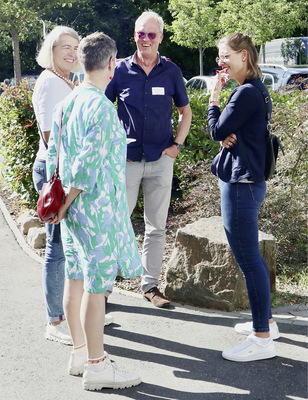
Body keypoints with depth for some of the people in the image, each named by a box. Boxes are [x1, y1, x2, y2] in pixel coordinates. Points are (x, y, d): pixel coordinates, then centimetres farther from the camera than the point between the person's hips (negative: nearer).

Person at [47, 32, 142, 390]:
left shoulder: (66, 103, 8)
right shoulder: (102, 107, -17)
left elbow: (53, 154, 13)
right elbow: (87, 163, -22)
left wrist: (58, 200, 19)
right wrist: (64, 206, -12)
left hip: (73, 205, 9)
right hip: (96, 206, -9)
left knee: (76, 278, 15)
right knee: (97, 284, -1)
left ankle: (80, 353, 28)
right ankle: (96, 366, 9)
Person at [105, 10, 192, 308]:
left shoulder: (171, 71, 4)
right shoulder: (120, 70, 0)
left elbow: (185, 111, 14)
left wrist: (177, 144, 3)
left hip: (160, 160, 2)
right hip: (126, 159, -1)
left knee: (156, 227, 8)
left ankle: (150, 285, 19)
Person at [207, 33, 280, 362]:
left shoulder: (246, 93, -17)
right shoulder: (255, 90, 16)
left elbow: (217, 131, -13)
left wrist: (214, 96, 0)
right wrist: (228, 137, -4)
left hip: (241, 184, -11)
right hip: (246, 181, 11)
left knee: (248, 259, -6)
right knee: (251, 256, 19)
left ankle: (262, 339, 1)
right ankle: (265, 321, 31)